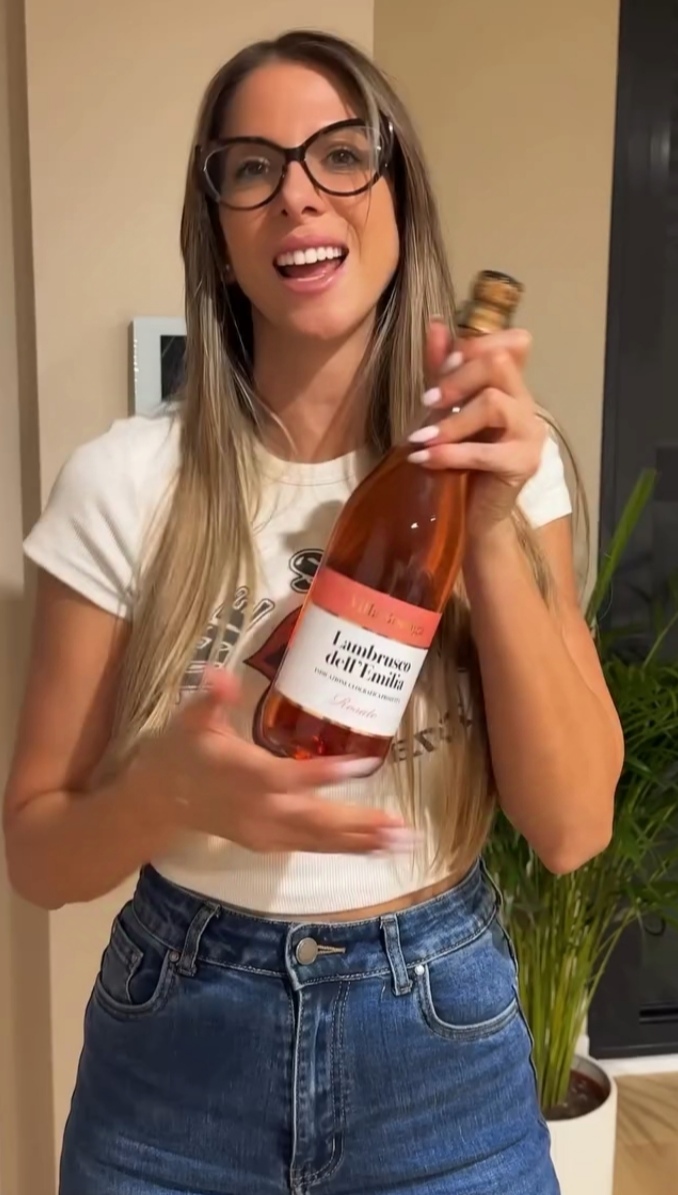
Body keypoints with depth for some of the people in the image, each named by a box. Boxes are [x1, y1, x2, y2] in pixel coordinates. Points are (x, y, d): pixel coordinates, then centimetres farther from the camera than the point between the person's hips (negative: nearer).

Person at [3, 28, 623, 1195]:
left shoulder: (503, 461, -7)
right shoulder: (125, 480, -12)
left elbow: (570, 826, -13)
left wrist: (492, 530, -23)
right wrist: (170, 791, -28)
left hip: (444, 1046, 1)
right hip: (177, 1061, 0)